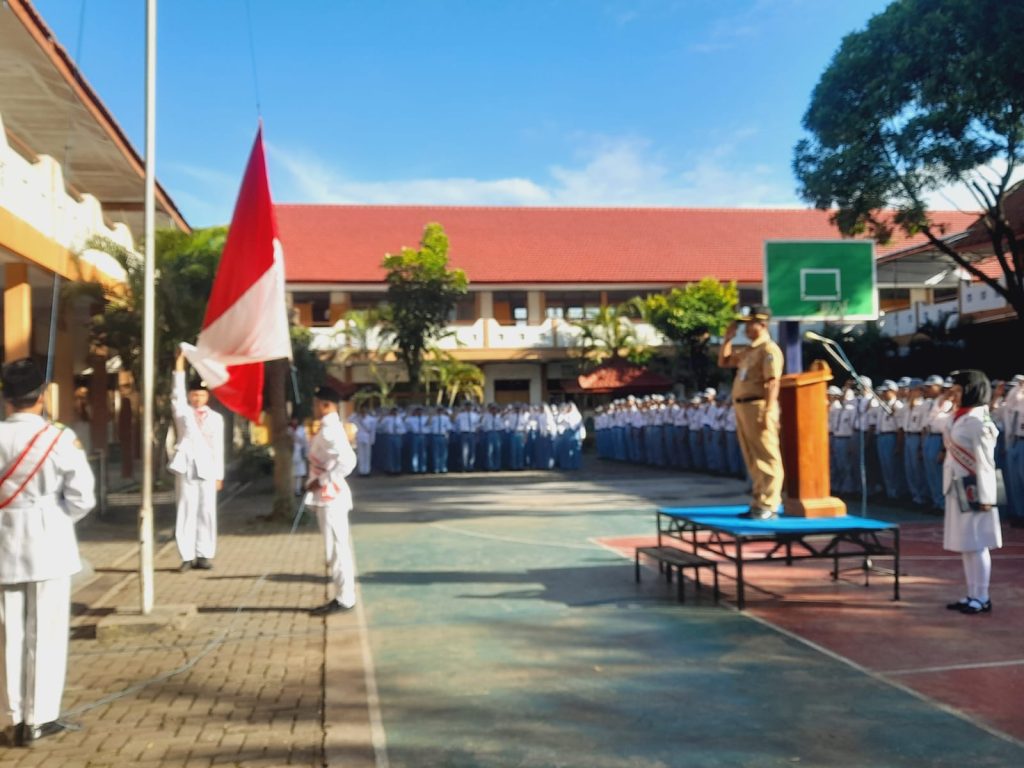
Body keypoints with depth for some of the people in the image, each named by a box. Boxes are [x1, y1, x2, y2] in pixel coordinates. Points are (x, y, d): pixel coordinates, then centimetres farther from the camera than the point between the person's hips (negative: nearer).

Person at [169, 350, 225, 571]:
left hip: (207, 469, 1)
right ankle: (187, 556, 2)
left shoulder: (216, 418, 9)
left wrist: (219, 475, 4)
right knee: (186, 512, -1)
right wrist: (179, 365, -17)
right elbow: (177, 393, -8)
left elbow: (218, 448, 8)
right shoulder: (183, 412, 8)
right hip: (186, 468, -1)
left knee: (207, 512, 2)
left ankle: (204, 555, 9)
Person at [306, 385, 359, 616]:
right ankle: (343, 596, 20)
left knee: (336, 548, -4)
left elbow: (347, 460, -30)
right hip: (329, 496, 10)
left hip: (330, 496, -10)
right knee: (336, 548, 14)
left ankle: (344, 599, 2)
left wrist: (322, 481, -22)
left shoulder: (329, 431, -17)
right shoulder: (330, 428, 14)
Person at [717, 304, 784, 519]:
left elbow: (772, 383, -17)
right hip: (742, 407, 10)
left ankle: (769, 506, -7)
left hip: (758, 406, -10)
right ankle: (759, 503, 18)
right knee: (753, 460, 12)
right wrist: (728, 338, 20)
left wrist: (767, 413, -24)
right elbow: (724, 362, 31)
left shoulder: (769, 350, -9)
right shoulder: (747, 351, 20)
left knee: (767, 458, -7)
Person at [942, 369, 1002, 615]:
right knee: (965, 545, 12)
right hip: (958, 490, 9)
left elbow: (985, 462, -16)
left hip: (972, 490, -9)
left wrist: (985, 496, -17)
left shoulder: (978, 422, -14)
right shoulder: (959, 419, 12)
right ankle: (972, 596, 20)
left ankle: (982, 598, 7)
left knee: (976, 544, -1)